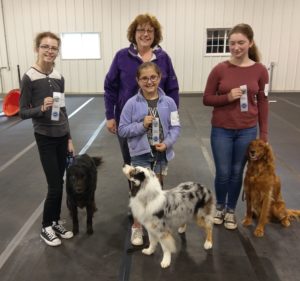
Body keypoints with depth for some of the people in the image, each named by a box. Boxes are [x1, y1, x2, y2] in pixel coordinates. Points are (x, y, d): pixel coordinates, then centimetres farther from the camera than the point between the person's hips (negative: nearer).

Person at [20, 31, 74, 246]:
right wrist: (41, 108, -28)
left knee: (60, 183, 11)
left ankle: (56, 222, 30)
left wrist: (69, 138, 10)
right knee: (55, 186, 0)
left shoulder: (59, 77, 4)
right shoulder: (29, 77, -11)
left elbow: (63, 110, 10)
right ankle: (46, 227, 22)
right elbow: (23, 112, -8)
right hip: (45, 138, -5)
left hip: (62, 136, 5)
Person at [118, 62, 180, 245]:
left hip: (162, 153, 3)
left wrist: (167, 143, -17)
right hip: (141, 154, -2)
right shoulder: (132, 103, -9)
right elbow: (123, 130, -6)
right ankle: (137, 227, 19)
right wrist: (142, 125, -19)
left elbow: (176, 127, -1)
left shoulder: (168, 102, -5)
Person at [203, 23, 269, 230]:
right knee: (223, 173, 6)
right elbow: (207, 99, -2)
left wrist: (264, 133, 3)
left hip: (247, 131, 1)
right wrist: (228, 97, -20)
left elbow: (263, 103, 3)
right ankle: (220, 207, 34)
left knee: (237, 173, 13)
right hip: (222, 130, -1)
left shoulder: (260, 70, -3)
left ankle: (231, 210, 34)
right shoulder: (220, 69, -6)